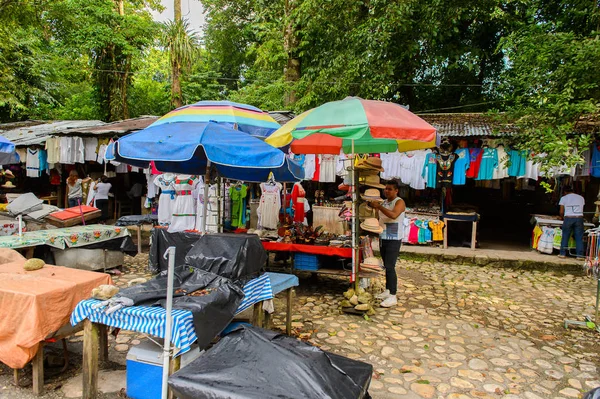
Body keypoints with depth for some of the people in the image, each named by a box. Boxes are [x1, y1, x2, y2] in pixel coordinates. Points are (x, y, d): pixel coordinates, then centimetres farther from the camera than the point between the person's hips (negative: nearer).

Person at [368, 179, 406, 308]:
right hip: (383, 238, 8)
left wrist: (378, 206, -26)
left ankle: (393, 297, -9)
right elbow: (379, 218, 22)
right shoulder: (384, 202, 14)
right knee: (386, 266, 15)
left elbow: (394, 215, -29)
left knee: (390, 267, -12)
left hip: (394, 239, -8)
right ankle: (387, 291, 26)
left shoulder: (399, 202, -9)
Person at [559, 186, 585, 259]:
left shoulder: (563, 198, 5)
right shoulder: (581, 198, 14)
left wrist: (563, 218, 22)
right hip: (579, 218, 2)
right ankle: (580, 255, 5)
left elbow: (561, 212, 4)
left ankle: (562, 253, 8)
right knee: (579, 237, 5)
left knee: (565, 237, 6)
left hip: (568, 218, -2)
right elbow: (581, 209, 15)